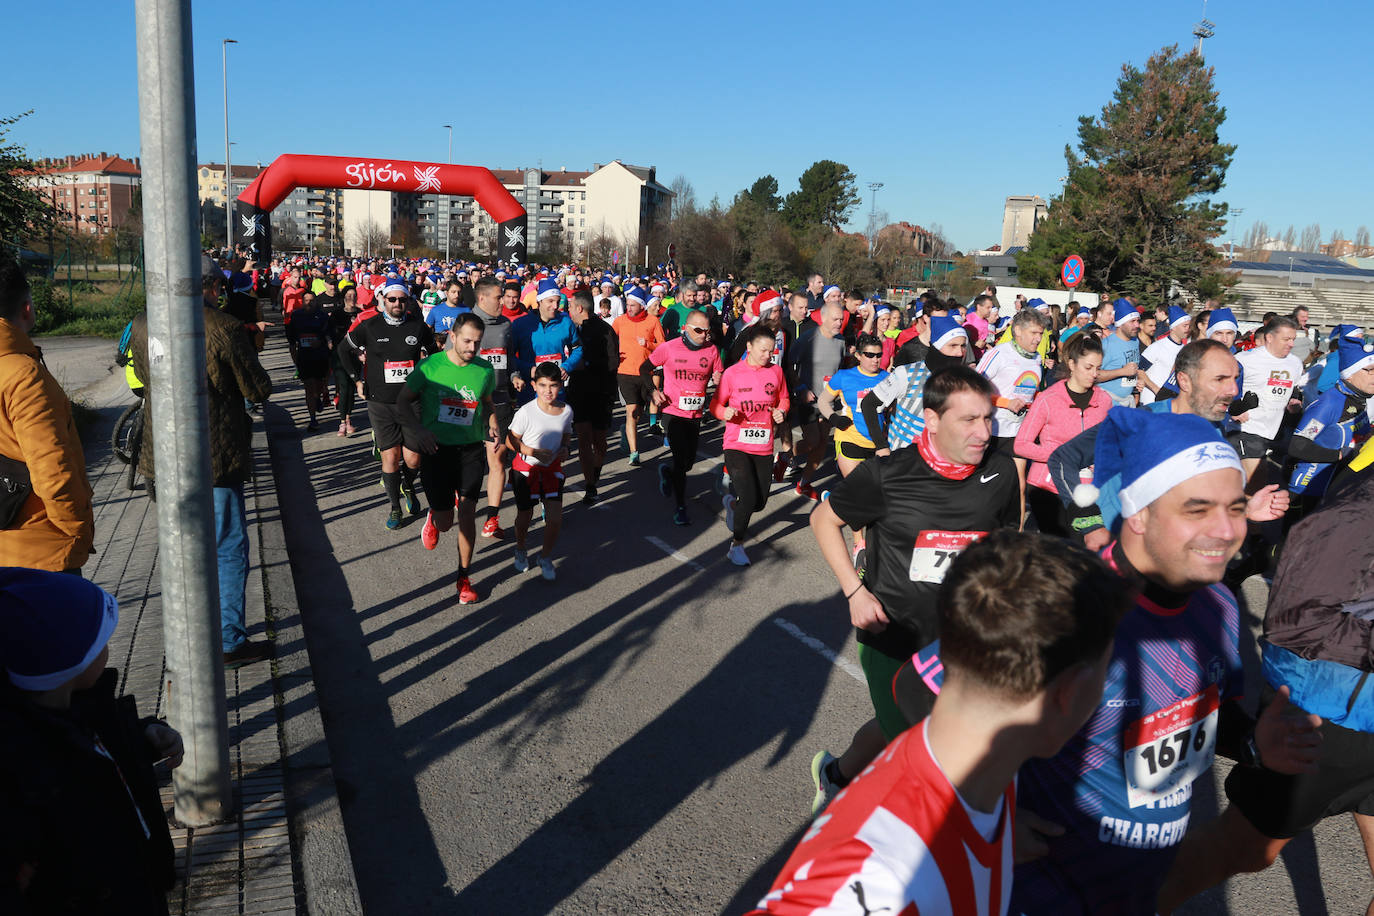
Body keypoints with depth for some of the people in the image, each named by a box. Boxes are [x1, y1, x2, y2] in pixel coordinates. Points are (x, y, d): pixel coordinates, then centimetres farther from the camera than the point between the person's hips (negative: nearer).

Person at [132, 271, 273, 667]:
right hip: (215, 455, -6)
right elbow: (258, 390, -11)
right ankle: (231, 641, 12)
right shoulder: (223, 327, -19)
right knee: (229, 548, 6)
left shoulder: (143, 325, 0)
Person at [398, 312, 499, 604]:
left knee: (467, 515, -3)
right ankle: (433, 515, 39)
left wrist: (493, 424, -2)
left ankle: (464, 577, 15)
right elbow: (403, 400, 0)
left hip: (470, 449, 2)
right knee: (445, 523, 0)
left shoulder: (485, 370, -1)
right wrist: (418, 429, -17)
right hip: (436, 449, -2)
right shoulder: (429, 366, -9)